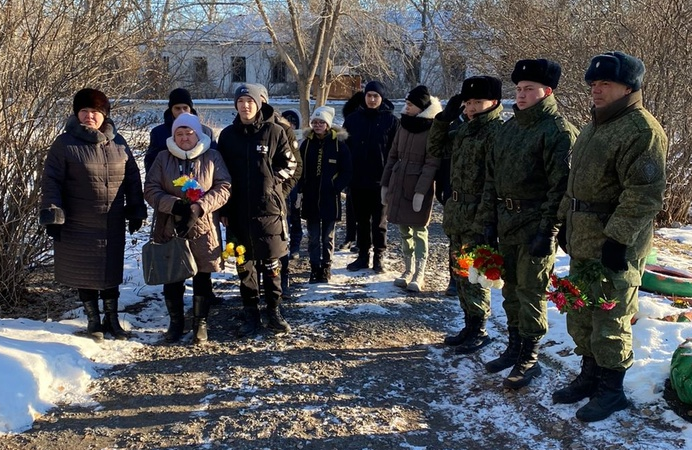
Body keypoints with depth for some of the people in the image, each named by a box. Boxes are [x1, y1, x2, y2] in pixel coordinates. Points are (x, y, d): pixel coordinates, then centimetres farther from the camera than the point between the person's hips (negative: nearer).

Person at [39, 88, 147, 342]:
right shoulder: (65, 144, -6)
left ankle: (112, 319, 29)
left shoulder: (118, 143, 5)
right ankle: (93, 321, 24)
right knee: (85, 274, 8)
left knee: (111, 273, 13)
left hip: (113, 226, 3)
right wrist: (52, 216, -12)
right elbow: (51, 182, -6)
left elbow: (133, 180, 10)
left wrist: (136, 212, 8)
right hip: (78, 226, -2)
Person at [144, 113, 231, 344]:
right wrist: (174, 205, -17)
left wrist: (199, 207, -18)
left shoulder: (212, 157, 2)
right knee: (171, 278, 8)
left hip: (203, 229, -1)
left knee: (202, 277, 7)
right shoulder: (163, 158, 5)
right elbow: (150, 189, 0)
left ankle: (200, 323, 22)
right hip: (169, 229, 1)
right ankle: (176, 322, 26)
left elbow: (224, 188, -5)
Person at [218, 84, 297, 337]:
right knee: (244, 264, 9)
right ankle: (251, 315, 20)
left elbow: (290, 164, 3)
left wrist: (271, 179, -11)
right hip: (238, 211, 3)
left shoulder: (274, 131, -2)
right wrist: (223, 209, 4)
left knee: (271, 263, 6)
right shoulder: (227, 135, 6)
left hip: (269, 207, -2)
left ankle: (274, 312, 19)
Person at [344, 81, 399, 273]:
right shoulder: (353, 118, 6)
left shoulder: (391, 120, -2)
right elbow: (345, 146, 7)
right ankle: (363, 256, 22)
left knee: (379, 221, 6)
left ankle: (379, 257, 16)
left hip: (380, 180, -3)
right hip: (357, 179, 3)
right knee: (361, 220, 12)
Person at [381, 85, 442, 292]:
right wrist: (385, 184, 11)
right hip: (398, 182, 6)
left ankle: (419, 275, 5)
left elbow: (432, 163, -14)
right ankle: (408, 270, 23)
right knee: (403, 229, 12)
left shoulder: (432, 128, -10)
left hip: (418, 185, -6)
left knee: (418, 229, -2)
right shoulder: (404, 124, 9)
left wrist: (421, 191, -19)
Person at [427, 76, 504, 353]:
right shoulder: (464, 129, 13)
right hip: (457, 213, 9)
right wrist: (444, 118, 10)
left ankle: (478, 331, 12)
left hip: (478, 216, -9)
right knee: (460, 273, 16)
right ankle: (470, 327, 28)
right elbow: (436, 149, 21)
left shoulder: (498, 132, -14)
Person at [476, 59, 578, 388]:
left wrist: (547, 231, -20)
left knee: (530, 292, -2)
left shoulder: (558, 131, -11)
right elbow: (491, 177, 14)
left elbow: (561, 186, -17)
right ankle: (514, 347, 29)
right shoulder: (509, 128, 13)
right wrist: (488, 221, 9)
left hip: (536, 224, -7)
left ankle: (529, 358, 10)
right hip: (506, 222, 8)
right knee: (511, 290, 15)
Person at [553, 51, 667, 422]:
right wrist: (566, 221, 19)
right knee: (580, 315, 18)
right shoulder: (595, 124, 15)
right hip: (582, 241, 10)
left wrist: (618, 238, -23)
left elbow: (644, 195, -22)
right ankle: (590, 375, 33)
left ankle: (611, 389, 18)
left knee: (609, 320, 2)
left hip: (615, 245, -9)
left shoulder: (642, 130, -16)